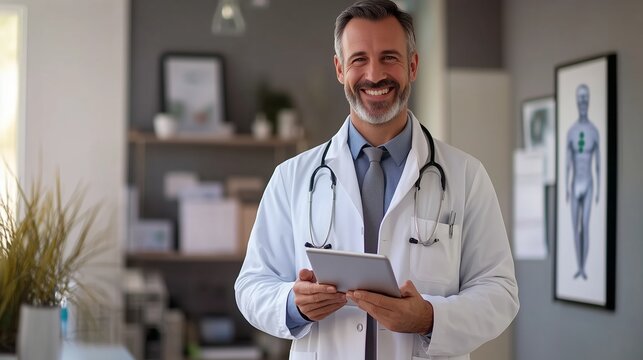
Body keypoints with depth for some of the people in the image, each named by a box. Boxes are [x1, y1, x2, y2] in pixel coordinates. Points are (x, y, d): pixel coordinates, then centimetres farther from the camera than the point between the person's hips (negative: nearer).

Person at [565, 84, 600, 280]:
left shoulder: (594, 131, -3)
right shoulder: (571, 131, 3)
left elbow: (598, 164, 1)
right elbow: (567, 164, 6)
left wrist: (599, 189, -1)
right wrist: (566, 189, 2)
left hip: (588, 183, -3)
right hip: (575, 184, 3)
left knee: (585, 226, -7)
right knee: (575, 226, 5)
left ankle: (584, 268, 1)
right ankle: (578, 267, 15)